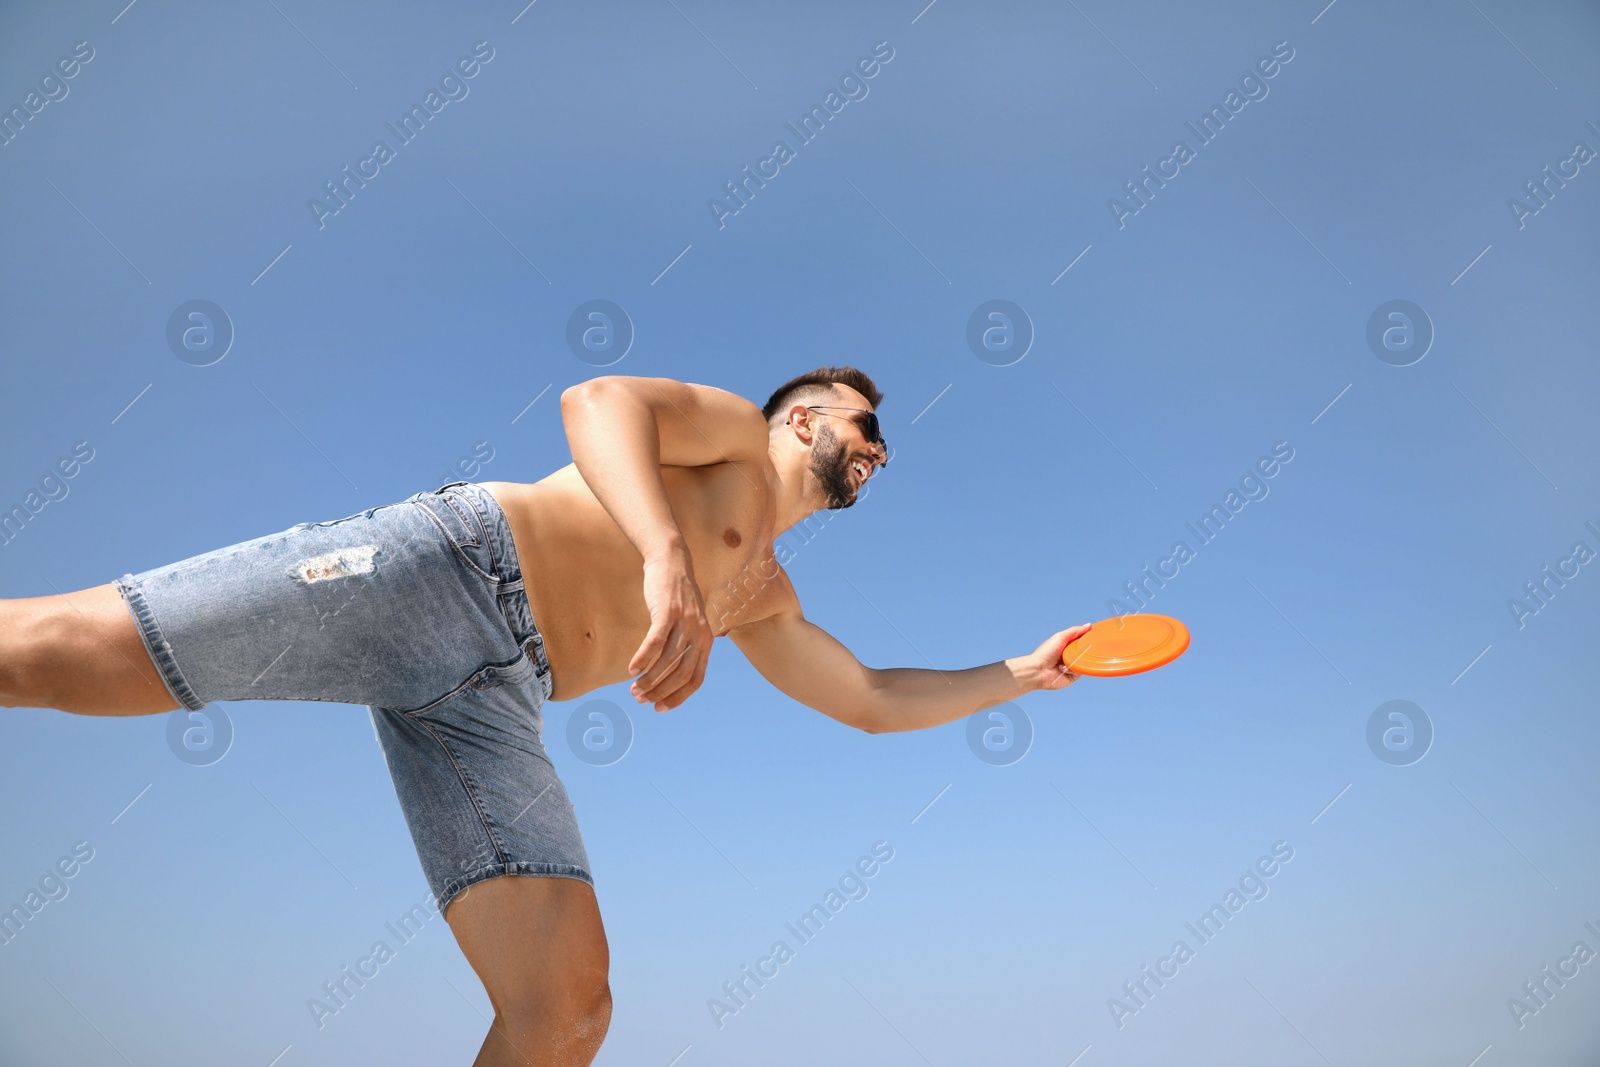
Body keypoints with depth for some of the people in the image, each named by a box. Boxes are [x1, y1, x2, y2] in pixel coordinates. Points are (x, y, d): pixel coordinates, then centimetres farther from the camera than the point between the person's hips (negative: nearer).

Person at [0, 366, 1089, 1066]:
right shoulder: (737, 427, 12)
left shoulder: (763, 596, 32)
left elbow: (874, 699, 38)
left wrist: (1023, 672, 39)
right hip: (453, 566, -6)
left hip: (493, 699, 7)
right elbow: (596, 400, -10)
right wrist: (665, 556, -26)